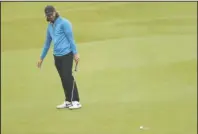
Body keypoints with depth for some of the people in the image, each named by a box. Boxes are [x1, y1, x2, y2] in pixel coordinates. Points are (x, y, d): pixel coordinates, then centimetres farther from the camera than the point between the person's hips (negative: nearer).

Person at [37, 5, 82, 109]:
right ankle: (68, 101, 10)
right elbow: (47, 43, 25)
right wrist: (41, 58, 27)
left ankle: (76, 101, -8)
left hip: (66, 54, -7)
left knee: (68, 77, -11)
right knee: (63, 79, 6)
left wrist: (75, 53, -14)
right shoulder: (50, 26, 17)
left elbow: (70, 38, -8)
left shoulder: (64, 23, -5)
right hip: (57, 56, 7)